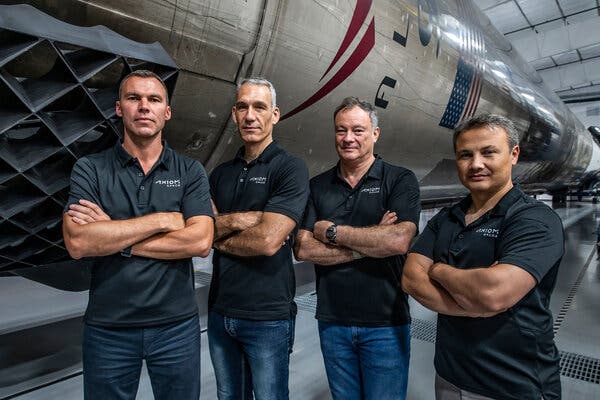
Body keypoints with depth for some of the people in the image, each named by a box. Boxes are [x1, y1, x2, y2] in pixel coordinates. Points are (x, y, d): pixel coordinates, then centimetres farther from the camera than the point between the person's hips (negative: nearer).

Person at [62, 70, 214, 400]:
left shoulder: (190, 171, -2)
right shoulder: (90, 169, -2)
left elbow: (200, 242, -15)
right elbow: (77, 243, -16)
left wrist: (114, 239, -15)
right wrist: (163, 220, -16)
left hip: (176, 324, 0)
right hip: (107, 327, 0)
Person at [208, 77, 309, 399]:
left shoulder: (290, 168, -11)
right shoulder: (221, 174, 8)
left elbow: (268, 240, -22)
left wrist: (220, 239, -6)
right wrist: (241, 219, -19)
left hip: (268, 316, -5)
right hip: (220, 311, 6)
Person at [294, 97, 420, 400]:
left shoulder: (400, 180, -5)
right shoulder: (318, 186, 3)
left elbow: (399, 240, -21)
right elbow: (303, 249, -7)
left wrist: (332, 231, -13)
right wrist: (367, 245, -15)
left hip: (385, 322, -2)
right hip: (332, 321, 3)